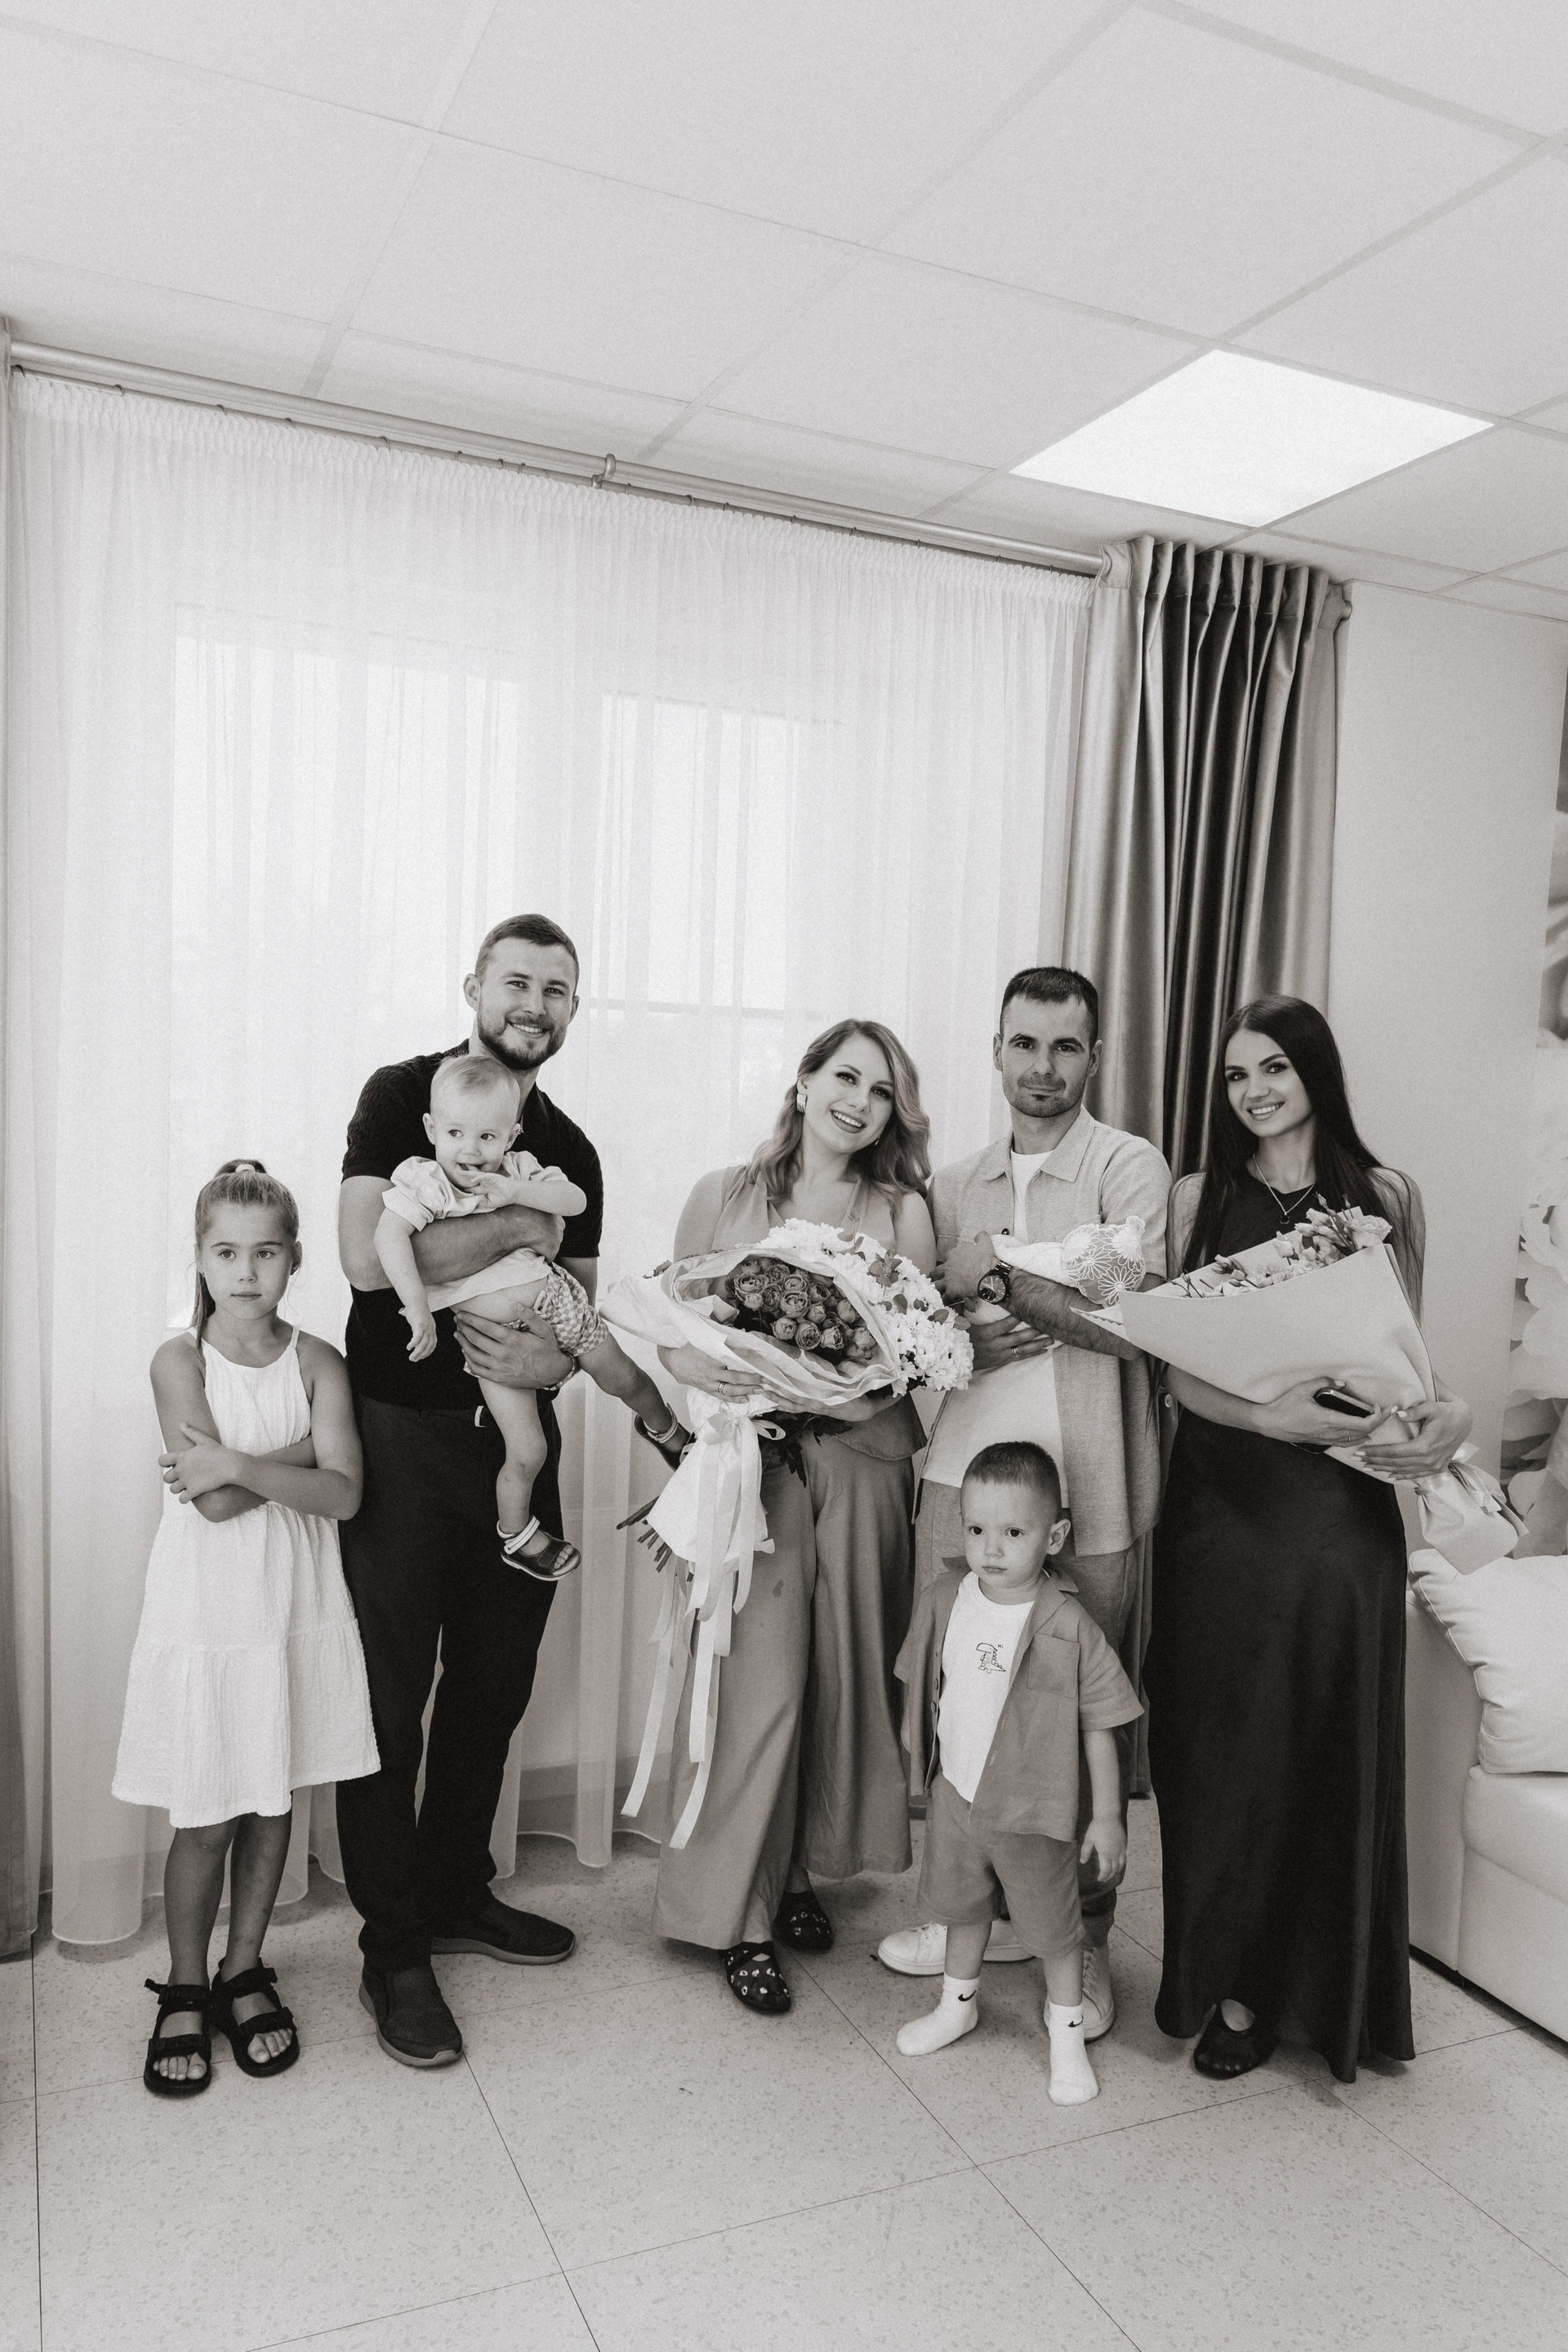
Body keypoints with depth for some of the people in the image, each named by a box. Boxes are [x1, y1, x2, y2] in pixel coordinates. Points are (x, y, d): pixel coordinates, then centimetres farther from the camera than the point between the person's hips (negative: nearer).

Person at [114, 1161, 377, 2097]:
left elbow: (343, 1494, -14)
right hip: (206, 1613, -2)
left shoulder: (317, 1362, -3)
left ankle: (245, 1970, 34)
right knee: (208, 1819, 6)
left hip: (296, 1610, 2)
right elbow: (213, 1503, -17)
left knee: (275, 1804, 13)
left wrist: (240, 1464, -21)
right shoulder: (181, 1360, -8)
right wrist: (308, 1446, -15)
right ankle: (186, 1991, 28)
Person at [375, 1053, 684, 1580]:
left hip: (551, 1298, 4)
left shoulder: (519, 1170, -2)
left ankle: (668, 1426, 50)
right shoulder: (422, 1183, -14)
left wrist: (516, 1192, -27)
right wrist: (418, 1308, -35)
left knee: (622, 1377, 17)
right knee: (527, 1453, -2)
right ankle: (514, 1534, 26)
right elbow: (388, 1235, -27)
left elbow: (576, 1201, -13)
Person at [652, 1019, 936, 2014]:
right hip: (752, 1459, -1)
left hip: (862, 1458, 2)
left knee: (843, 1669, 8)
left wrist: (864, 1382, -19)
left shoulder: (903, 1213, 5)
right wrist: (689, 1363, -15)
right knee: (759, 1675, -4)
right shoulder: (723, 1196, 5)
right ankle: (742, 1913, 12)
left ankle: (801, 1868, 30)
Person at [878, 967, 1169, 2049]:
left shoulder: (1129, 1166, -2)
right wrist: (974, 1339, -6)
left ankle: (1082, 1938, 23)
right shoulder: (954, 1185, 13)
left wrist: (997, 1278, -11)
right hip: (965, 1471, 4)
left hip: (1085, 1484, -4)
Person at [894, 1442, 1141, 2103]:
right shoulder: (942, 1600, -10)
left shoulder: (1068, 1627, -22)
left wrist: (1107, 1816, -9)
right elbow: (924, 1690, 6)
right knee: (960, 1905, 23)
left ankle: (1067, 2035, 35)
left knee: (1053, 1925, 12)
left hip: (1033, 1808, -4)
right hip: (954, 1794, 4)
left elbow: (1100, 1726, -13)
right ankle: (958, 2004, 47)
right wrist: (922, 1761, 13)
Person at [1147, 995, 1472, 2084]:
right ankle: (1233, 1981, 23)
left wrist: (1446, 1409, -12)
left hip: (1344, 1497, 0)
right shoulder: (1201, 1198, 5)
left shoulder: (1388, 1196, 6)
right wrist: (1269, 1414, -20)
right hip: (1225, 1493, 0)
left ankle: (1325, 1987, 28)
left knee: (1333, 1744, 8)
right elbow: (1180, 1368, -1)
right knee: (1224, 1743, 6)